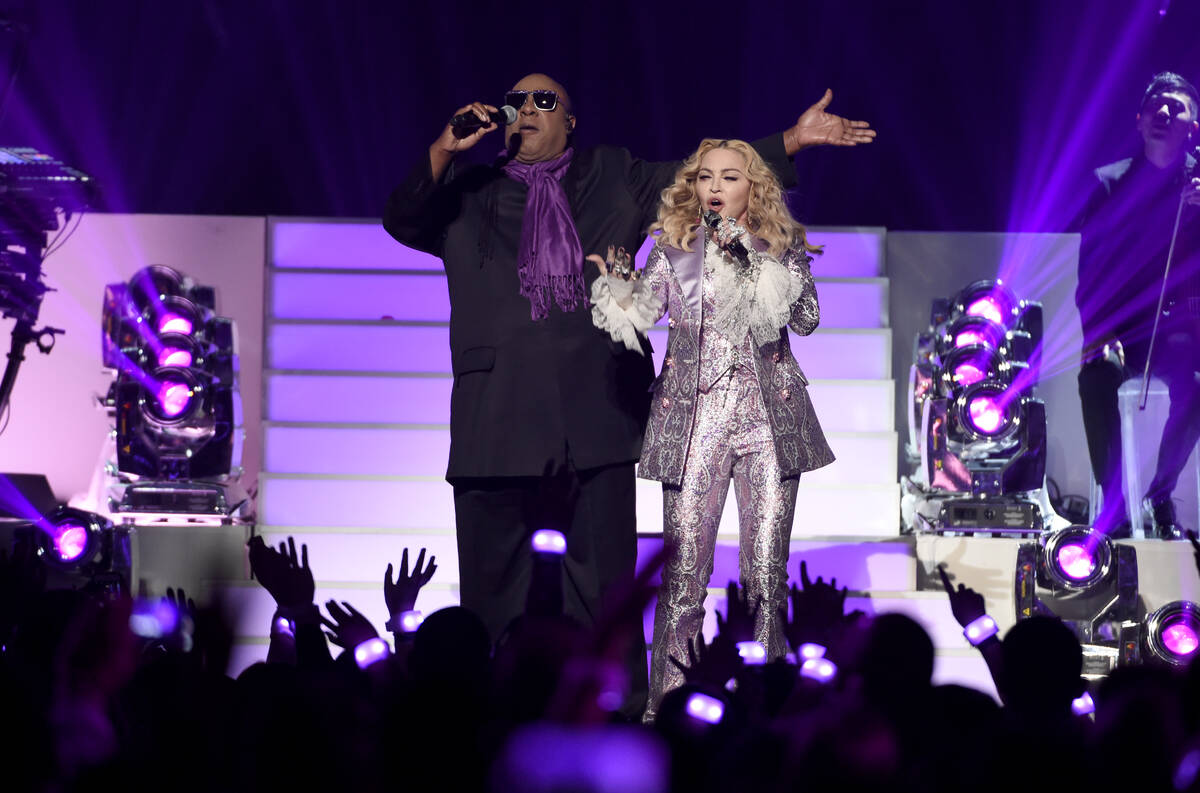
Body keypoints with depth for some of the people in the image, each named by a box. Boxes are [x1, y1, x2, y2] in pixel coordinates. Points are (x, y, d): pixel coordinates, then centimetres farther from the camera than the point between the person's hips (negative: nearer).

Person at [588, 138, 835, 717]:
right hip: (693, 415, 0)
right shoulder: (674, 247, 10)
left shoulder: (782, 247, 9)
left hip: (769, 414, 0)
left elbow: (806, 318, -5)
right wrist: (612, 281, -20)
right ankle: (667, 701, 1)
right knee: (684, 567, -5)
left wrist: (752, 262, -13)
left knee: (767, 567, -1)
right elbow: (634, 314, -1)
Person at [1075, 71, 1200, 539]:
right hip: (1120, 328, 0)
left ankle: (1160, 496, -10)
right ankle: (1114, 506, -24)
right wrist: (1099, 334, -17)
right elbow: (1089, 269, -1)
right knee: (1097, 374, -33)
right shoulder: (1109, 184, 5)